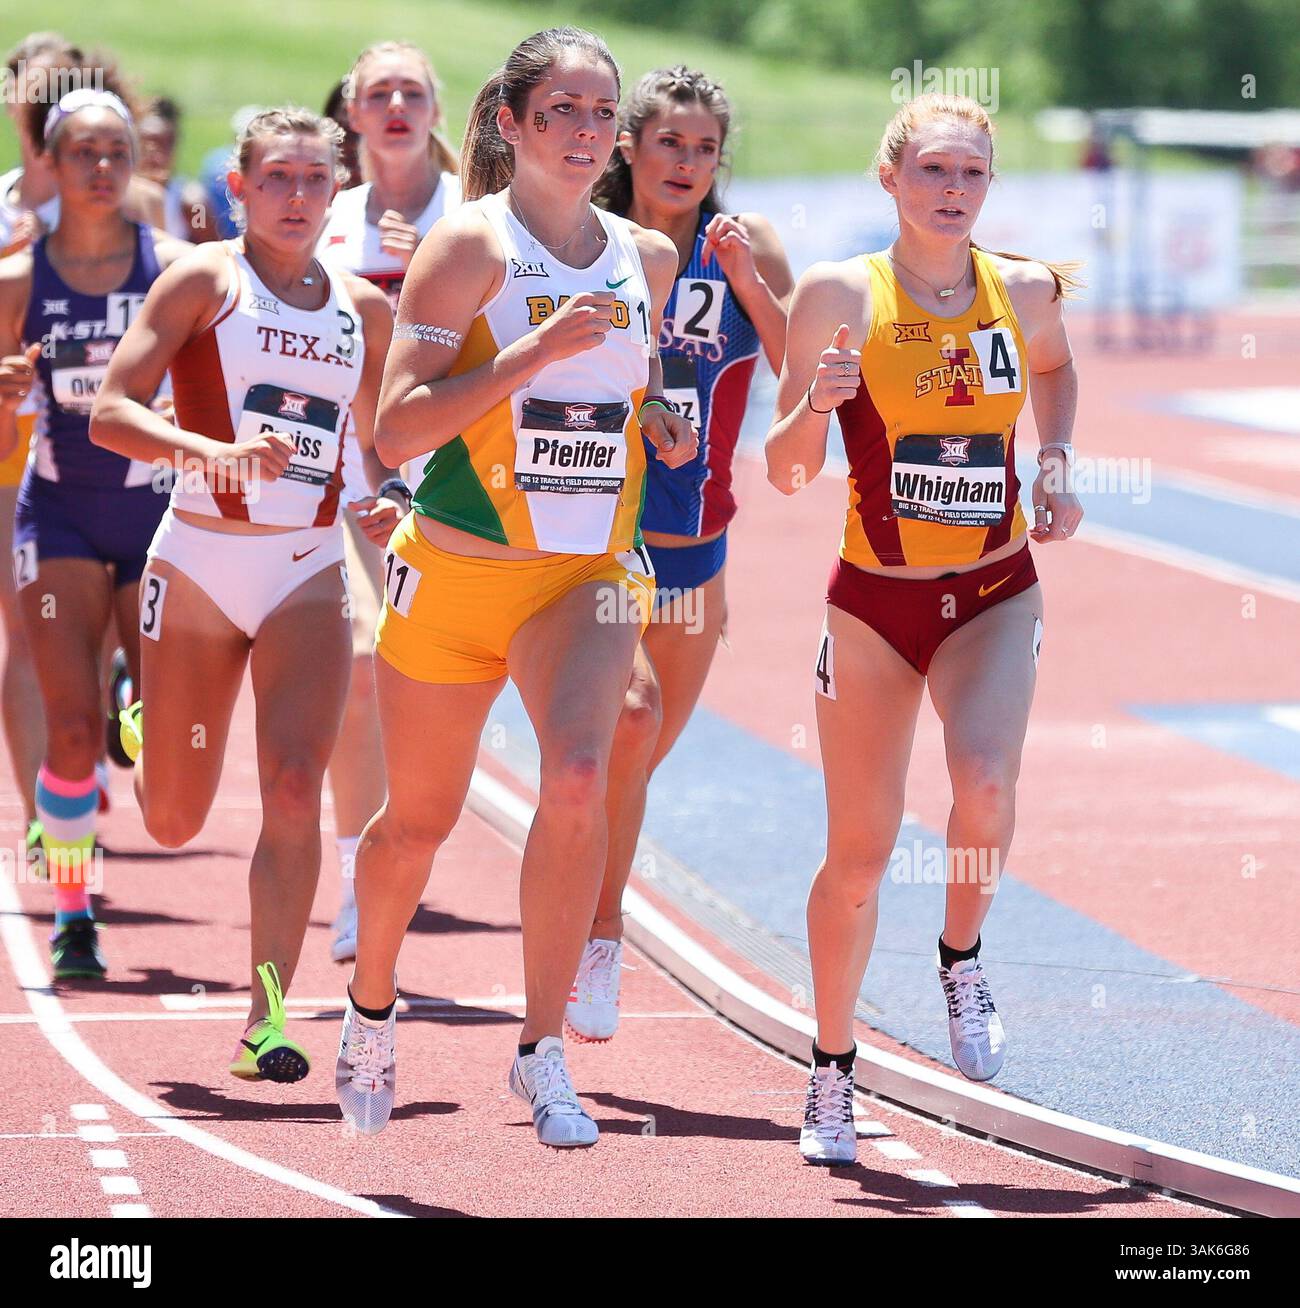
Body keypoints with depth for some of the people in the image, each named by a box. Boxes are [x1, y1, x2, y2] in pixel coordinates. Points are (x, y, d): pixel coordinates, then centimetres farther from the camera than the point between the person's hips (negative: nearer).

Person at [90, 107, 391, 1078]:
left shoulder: (364, 309, 8)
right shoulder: (206, 280, -4)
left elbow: (384, 437, 25)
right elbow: (111, 413, -13)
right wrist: (212, 451, -28)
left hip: (311, 572, 2)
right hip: (200, 561, -2)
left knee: (294, 789, -16)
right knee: (174, 824, 8)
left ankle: (270, 1015, -10)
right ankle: (145, 732, 45)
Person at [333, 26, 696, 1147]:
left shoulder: (647, 257, 5)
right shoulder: (468, 247, -10)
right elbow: (397, 430, -18)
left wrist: (661, 419, 3)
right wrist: (538, 350, -25)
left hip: (592, 573, 2)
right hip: (456, 570, -2)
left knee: (578, 778, -24)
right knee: (419, 818, 11)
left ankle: (544, 1050, -13)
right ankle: (372, 1004, 41)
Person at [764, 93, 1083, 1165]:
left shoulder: (1024, 290, -1)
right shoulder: (841, 293, -8)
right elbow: (788, 471, -5)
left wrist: (1058, 464, 7)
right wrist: (816, 403, -25)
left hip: (995, 595, 1)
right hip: (875, 600, -1)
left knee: (985, 782, -27)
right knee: (860, 854, 4)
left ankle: (962, 959, 4)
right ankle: (832, 1071, 25)